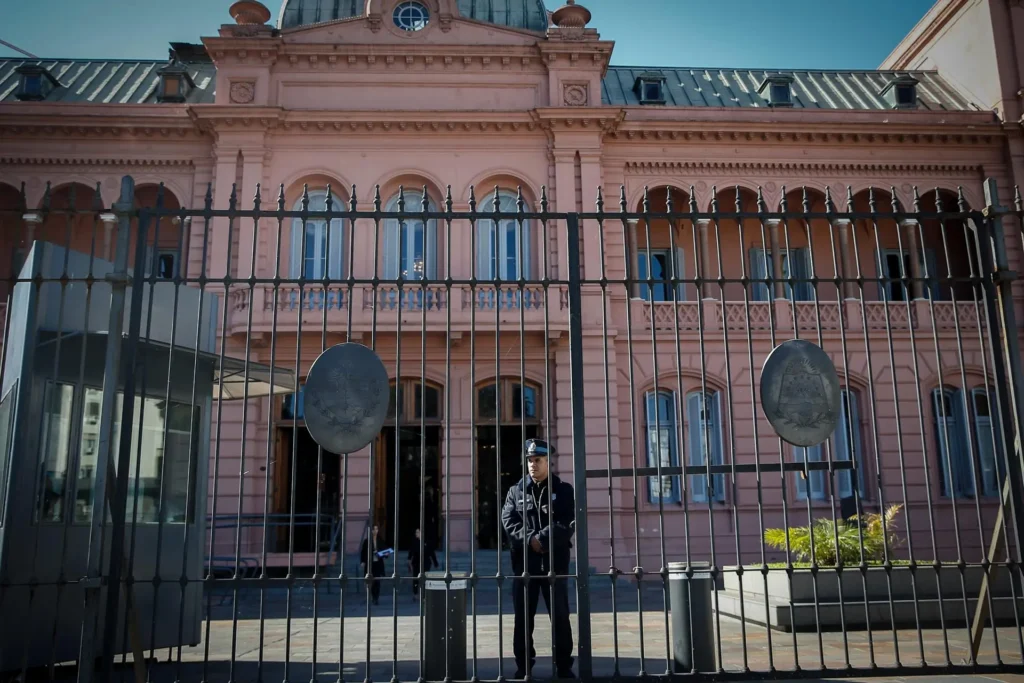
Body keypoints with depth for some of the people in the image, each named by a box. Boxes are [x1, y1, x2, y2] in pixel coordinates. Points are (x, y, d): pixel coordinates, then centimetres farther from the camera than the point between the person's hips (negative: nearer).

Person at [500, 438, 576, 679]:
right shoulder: (516, 491, 9)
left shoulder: (563, 490, 4)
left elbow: (568, 524, -8)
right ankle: (523, 667, 18)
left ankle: (564, 667, 17)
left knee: (560, 617, 6)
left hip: (554, 562, -1)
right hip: (524, 563, 2)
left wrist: (542, 539, -19)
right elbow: (508, 522, -3)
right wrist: (529, 539, -17)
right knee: (523, 619, 7)